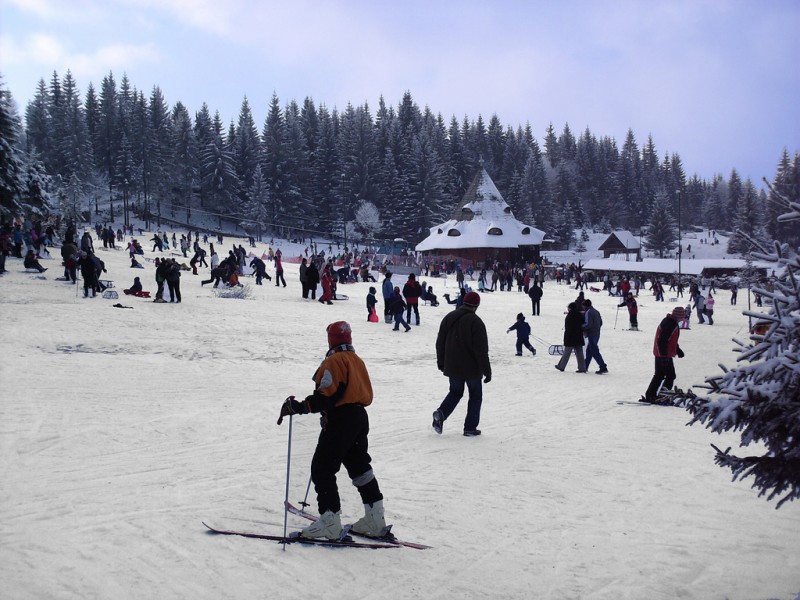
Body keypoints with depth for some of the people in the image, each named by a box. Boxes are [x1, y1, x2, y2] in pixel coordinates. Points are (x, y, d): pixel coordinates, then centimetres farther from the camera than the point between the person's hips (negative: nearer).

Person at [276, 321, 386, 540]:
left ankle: (330, 522, -7)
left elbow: (326, 396, -23)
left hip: (340, 421, -9)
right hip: (360, 418, 9)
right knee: (360, 467, 17)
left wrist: (300, 407, -26)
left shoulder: (334, 361, -12)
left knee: (322, 469, -3)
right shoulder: (357, 360, 14)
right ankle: (375, 519, 19)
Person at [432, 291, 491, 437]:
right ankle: (470, 427, 10)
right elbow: (481, 350, -18)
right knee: (475, 395, 12)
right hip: (471, 368, -5)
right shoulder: (476, 322, -17)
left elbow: (440, 343, 10)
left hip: (452, 367, 5)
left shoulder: (449, 318, 2)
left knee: (455, 392, 21)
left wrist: (441, 362, 21)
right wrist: (487, 370, -10)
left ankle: (441, 413, -5)